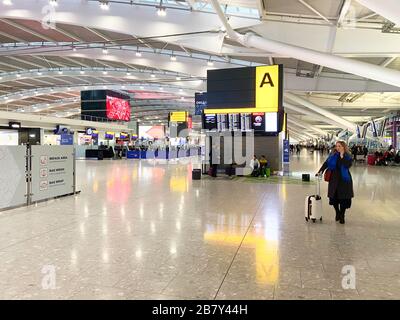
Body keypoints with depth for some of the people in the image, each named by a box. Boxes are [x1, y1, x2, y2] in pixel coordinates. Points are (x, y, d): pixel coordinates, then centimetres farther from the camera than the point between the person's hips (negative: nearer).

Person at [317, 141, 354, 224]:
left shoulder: (348, 157, -2)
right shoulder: (332, 155, 4)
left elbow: (348, 165, -20)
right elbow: (326, 164, -1)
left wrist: (342, 156, -18)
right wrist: (320, 171, -13)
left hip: (344, 180, -2)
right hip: (334, 179, 2)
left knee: (343, 199, 1)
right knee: (333, 198, 4)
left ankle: (342, 216, 19)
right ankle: (337, 213, 31)